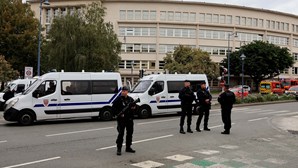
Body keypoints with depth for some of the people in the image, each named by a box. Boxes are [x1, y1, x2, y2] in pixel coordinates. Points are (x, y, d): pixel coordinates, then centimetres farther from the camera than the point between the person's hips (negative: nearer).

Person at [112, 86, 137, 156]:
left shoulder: (131, 99, 11)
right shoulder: (118, 99, -3)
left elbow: (134, 106, 20)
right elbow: (114, 107, -5)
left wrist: (133, 107, -4)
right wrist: (119, 114, -16)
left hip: (129, 119, 5)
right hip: (121, 119, -5)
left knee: (130, 133, 11)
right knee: (121, 134, -8)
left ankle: (128, 147, 25)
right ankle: (119, 149, 0)